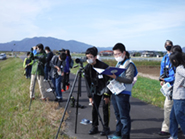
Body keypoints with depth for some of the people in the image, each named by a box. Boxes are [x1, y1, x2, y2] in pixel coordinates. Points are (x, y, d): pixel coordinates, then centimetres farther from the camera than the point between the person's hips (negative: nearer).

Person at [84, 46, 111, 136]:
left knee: (105, 108, -3)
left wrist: (107, 95, -17)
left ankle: (106, 128, 9)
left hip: (105, 90, -4)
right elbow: (88, 83, 0)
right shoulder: (87, 68, -6)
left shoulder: (103, 66, -21)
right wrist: (90, 96, -3)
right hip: (96, 91, 5)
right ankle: (94, 127, 14)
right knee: (94, 108, 3)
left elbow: (108, 81, -16)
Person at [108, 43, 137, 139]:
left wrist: (116, 77, -29)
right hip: (115, 92, 9)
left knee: (124, 116, -3)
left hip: (123, 94, -9)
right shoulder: (118, 64, 17)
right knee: (118, 115, 18)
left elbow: (129, 80, -21)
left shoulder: (129, 64, -11)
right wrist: (111, 75, 7)